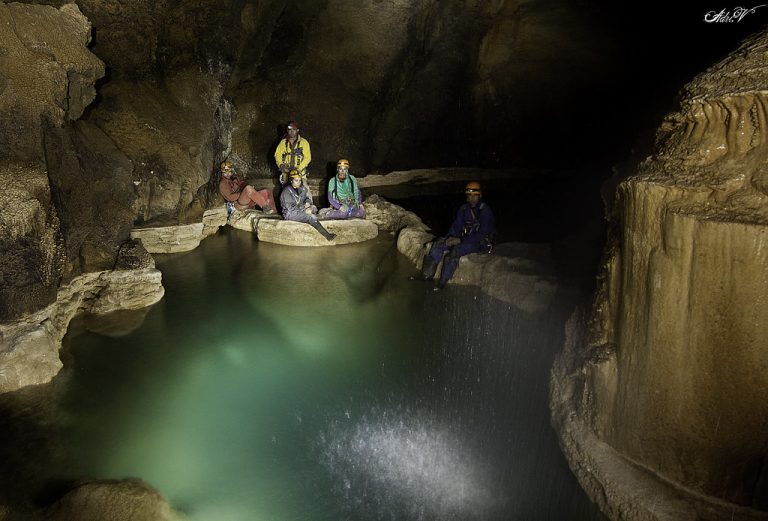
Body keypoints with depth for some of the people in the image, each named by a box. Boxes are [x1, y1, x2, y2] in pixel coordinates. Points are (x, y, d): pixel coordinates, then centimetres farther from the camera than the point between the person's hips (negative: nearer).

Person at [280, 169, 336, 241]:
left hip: (300, 209, 8)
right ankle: (327, 235, -27)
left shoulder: (302, 188, 4)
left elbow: (307, 198, 18)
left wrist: (307, 202, -8)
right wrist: (304, 210, -25)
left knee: (314, 208, -16)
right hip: (290, 213, -8)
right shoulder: (287, 191, -17)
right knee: (312, 217, -26)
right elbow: (290, 208, -22)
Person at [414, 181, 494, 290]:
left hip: (480, 242, -7)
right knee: (439, 243, -14)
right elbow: (456, 225, 10)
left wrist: (460, 240, -25)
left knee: (455, 250, -33)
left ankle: (442, 283, -30)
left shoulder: (485, 211, -14)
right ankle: (428, 274, -15)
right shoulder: (464, 209, 6)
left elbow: (482, 234, -20)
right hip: (465, 239, 7)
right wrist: (451, 237, -12)